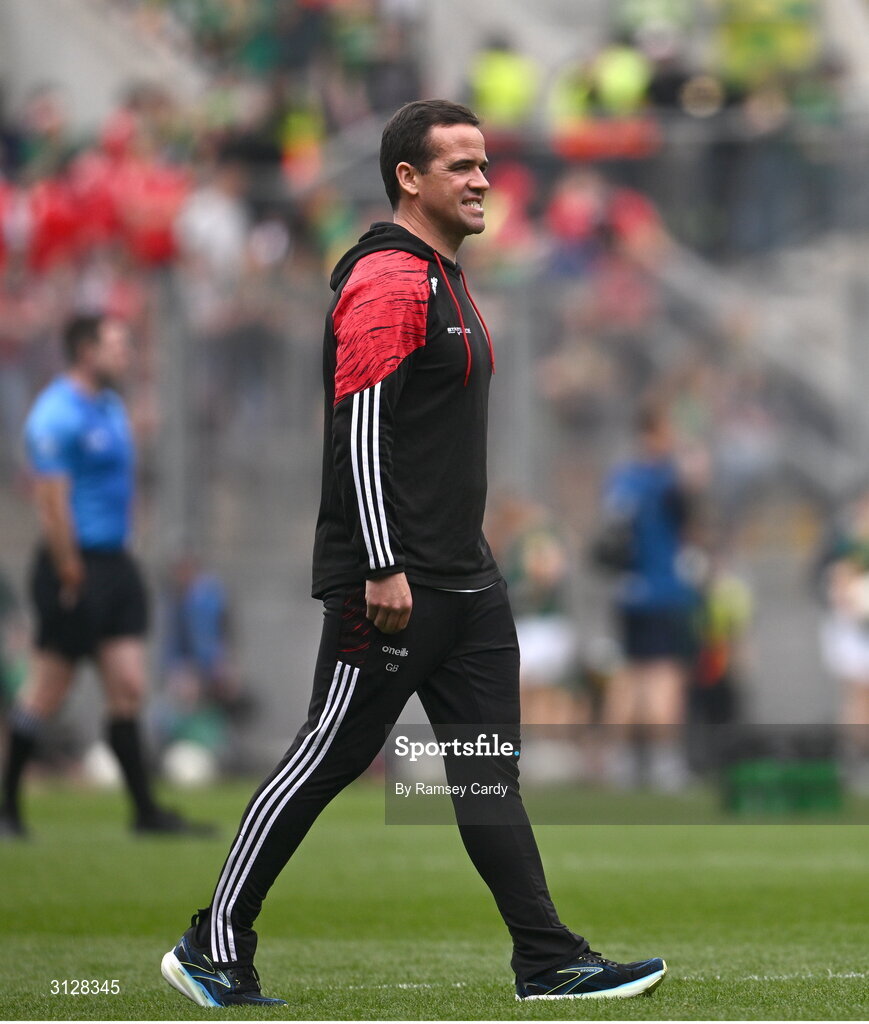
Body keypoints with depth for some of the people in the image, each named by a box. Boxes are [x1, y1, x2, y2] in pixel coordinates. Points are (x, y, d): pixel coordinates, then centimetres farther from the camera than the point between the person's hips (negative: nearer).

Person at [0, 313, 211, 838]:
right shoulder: (57, 416, -15)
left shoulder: (112, 407, 14)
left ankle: (145, 810, 6)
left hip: (114, 563, 8)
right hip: (76, 565, -8)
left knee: (129, 690, 5)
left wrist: (120, 551, 15)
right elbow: (52, 505, -18)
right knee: (48, 692, -1)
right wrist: (71, 578, -18)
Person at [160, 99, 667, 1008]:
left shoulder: (443, 279, 18)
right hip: (392, 583, -10)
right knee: (327, 759, -4)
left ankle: (549, 962, 5)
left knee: (488, 765, 6)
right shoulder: (387, 280, -13)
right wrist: (383, 568, -23)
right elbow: (358, 428, -20)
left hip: (464, 582, 10)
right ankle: (213, 947, 5)